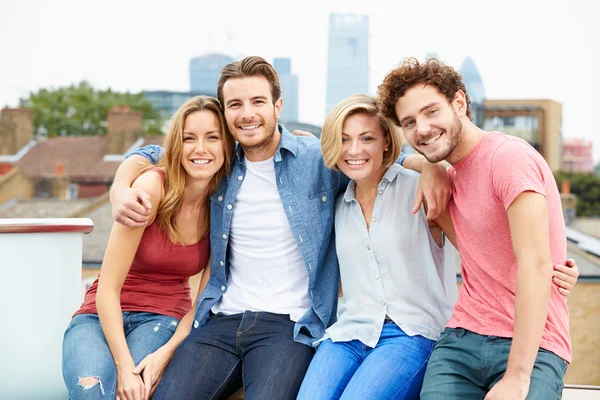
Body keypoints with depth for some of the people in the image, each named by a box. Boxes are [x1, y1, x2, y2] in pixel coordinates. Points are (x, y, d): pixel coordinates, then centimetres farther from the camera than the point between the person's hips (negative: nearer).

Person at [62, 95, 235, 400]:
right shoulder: (152, 187, -17)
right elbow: (108, 288, -17)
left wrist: (168, 351, -15)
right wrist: (124, 366, -25)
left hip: (163, 319, 2)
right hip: (103, 316, -2)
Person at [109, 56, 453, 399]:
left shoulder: (321, 159, 1)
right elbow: (151, 155, 24)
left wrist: (429, 165, -14)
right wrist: (121, 188, 3)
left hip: (289, 324, -3)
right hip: (221, 320, 3)